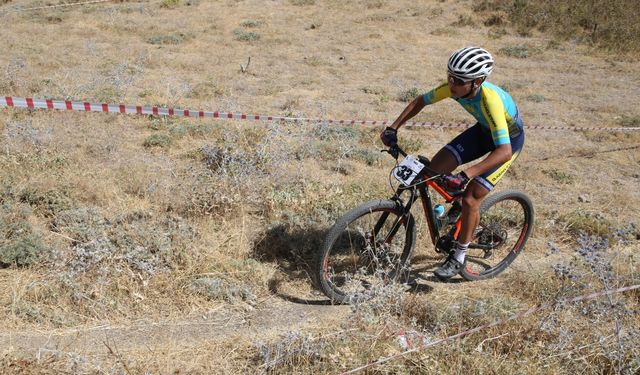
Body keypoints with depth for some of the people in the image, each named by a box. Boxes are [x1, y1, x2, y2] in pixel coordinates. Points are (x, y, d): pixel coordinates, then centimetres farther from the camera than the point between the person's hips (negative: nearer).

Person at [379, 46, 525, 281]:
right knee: (434, 169, -9)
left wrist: (465, 176, -56)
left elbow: (504, 151, -48)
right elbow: (421, 101, -4)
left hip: (509, 139, -6)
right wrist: (393, 128, -14)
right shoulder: (454, 87, -23)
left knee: (470, 199, -14)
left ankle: (458, 257, 7)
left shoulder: (490, 100, -41)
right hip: (483, 130, 6)